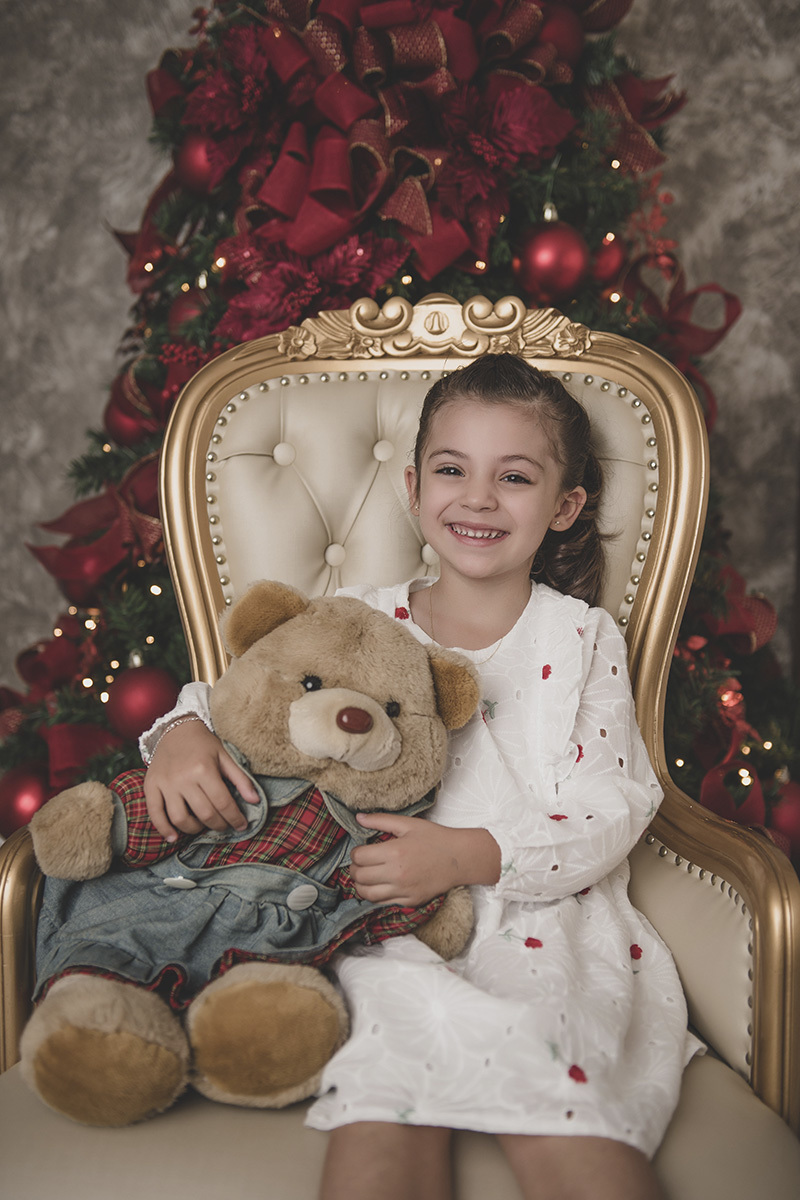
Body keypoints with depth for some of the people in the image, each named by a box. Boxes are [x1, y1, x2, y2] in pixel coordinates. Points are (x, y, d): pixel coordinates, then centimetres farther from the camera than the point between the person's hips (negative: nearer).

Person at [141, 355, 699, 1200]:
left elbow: (612, 806, 0)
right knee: (384, 1113, -31)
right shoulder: (365, 622, 11)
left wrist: (468, 854, -16)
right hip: (391, 928, 1)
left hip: (543, 918, 0)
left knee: (562, 1124, -29)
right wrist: (183, 732, -9)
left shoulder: (582, 639, 8)